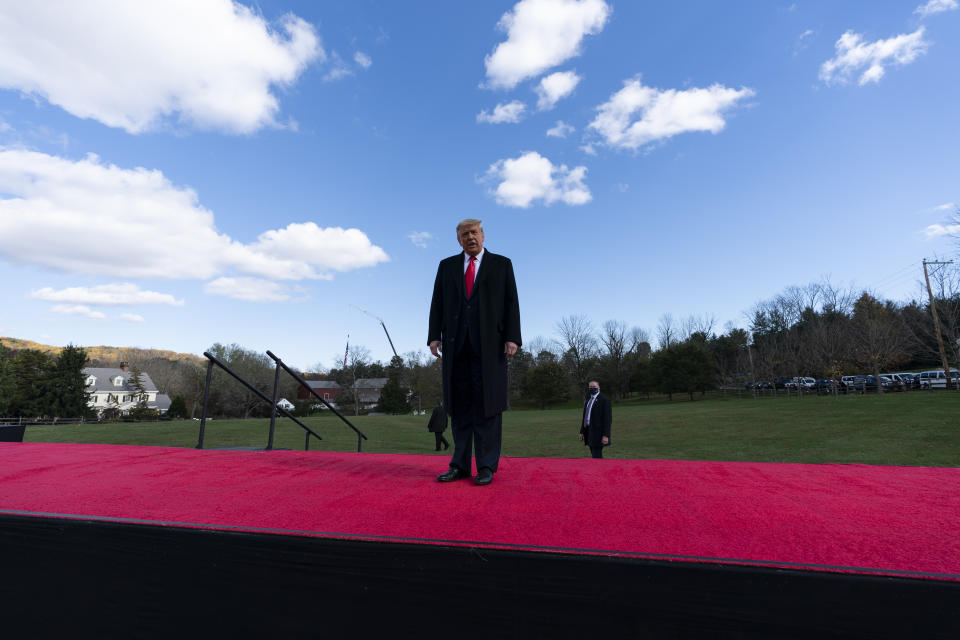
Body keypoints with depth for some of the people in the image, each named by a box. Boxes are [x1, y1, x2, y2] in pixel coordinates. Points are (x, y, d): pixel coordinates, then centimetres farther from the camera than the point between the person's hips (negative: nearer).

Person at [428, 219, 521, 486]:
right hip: (456, 345, 3)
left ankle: (487, 467, 6)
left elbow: (511, 303, 4)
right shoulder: (447, 265, 18)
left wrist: (512, 338, -7)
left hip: (489, 344, -2)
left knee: (487, 405, -2)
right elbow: (437, 304, 12)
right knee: (459, 406, 4)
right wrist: (434, 336, 0)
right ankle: (460, 466, 12)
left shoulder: (502, 264, 11)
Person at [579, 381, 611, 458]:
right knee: (595, 455, 12)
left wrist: (606, 435, -19)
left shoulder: (604, 400, -9)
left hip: (598, 432, -7)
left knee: (596, 456, -9)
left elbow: (608, 418, -14)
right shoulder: (588, 400, 15)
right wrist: (582, 432, 14)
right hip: (589, 432, 8)